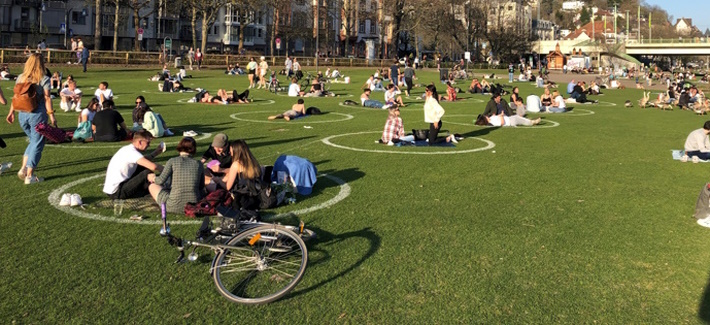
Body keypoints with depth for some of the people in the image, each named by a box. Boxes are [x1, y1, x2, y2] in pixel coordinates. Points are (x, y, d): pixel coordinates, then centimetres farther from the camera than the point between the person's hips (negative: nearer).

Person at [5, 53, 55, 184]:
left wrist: (11, 112, 17)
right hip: (38, 114, -5)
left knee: (33, 141, 23)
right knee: (37, 144, 3)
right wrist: (51, 115, -11)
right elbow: (47, 98, -12)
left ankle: (23, 168, 12)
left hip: (22, 114, 5)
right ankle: (29, 176, 3)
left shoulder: (20, 78, 8)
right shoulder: (44, 79, -6)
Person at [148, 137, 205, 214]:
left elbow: (161, 181, -4)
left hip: (174, 207, -2)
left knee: (153, 186, 25)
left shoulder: (172, 161, -2)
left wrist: (153, 178, 19)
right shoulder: (199, 164, 5)